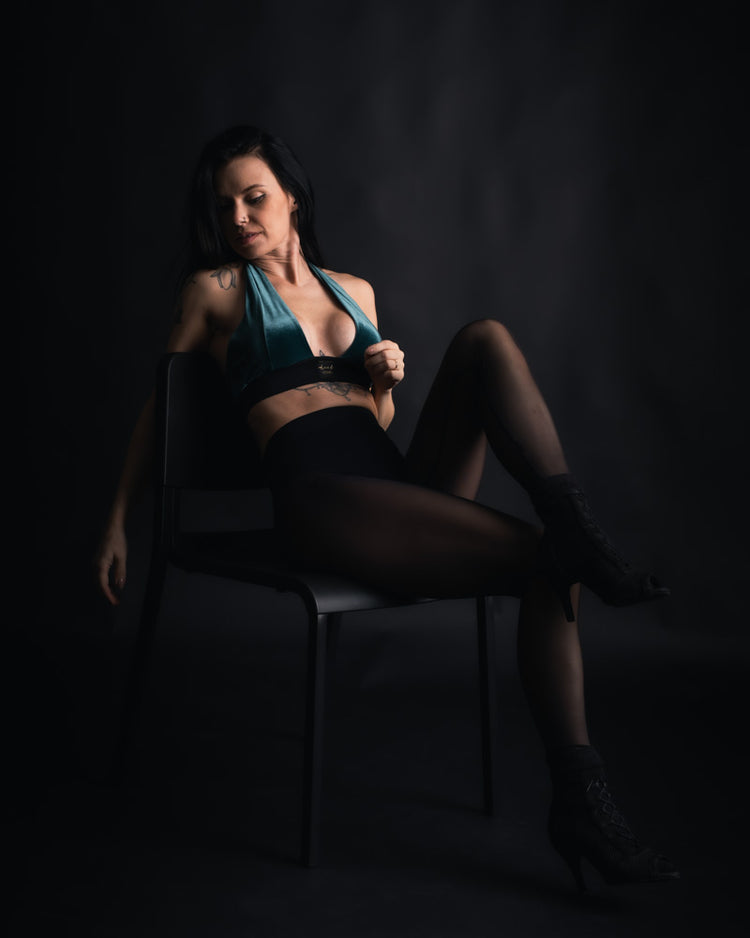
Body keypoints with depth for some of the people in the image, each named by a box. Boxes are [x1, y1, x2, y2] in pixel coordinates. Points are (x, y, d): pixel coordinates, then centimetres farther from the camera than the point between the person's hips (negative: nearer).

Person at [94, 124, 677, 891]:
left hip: (402, 475, 5)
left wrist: (389, 376, 7)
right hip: (318, 497, -5)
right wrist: (116, 523, 18)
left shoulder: (354, 290, 25)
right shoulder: (216, 289, 12)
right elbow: (158, 406, 18)